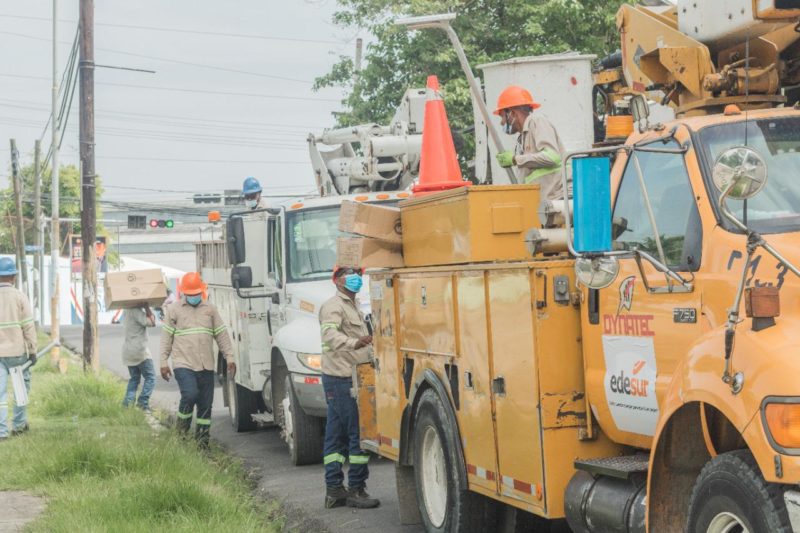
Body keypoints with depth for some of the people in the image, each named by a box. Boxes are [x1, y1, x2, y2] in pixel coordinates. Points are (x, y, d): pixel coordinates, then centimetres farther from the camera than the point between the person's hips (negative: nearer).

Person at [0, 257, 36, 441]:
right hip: (17, 350, -2)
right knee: (22, 384, 16)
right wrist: (32, 350, 1)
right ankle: (19, 423, 19)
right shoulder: (19, 296, -6)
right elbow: (28, 326, -6)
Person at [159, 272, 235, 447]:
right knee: (190, 395, -22)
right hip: (183, 364, -3)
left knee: (206, 404, 4)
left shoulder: (210, 308, 11)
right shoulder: (174, 309, 4)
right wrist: (164, 362, 0)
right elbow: (166, 337, 5)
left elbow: (221, 334, 13)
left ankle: (202, 440, 14)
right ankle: (182, 430, 2)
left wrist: (229, 358, 6)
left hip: (206, 365, 3)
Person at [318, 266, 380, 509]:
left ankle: (334, 490, 13)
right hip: (342, 379, -11)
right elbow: (330, 334, -31)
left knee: (336, 434, 10)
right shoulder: (334, 307, -12)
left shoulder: (352, 306, 21)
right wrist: (353, 343, -47)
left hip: (350, 378, 11)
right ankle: (355, 489, -7)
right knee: (358, 432, -10)